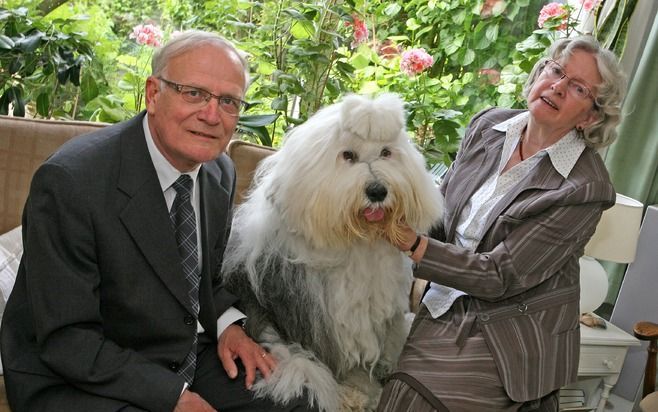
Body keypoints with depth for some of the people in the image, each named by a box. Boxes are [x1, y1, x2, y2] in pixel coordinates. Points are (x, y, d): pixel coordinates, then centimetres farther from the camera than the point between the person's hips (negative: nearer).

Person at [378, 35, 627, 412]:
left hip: (509, 338, -5)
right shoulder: (488, 126, 1)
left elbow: (501, 277, -19)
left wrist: (413, 244, -26)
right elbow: (442, 210, 10)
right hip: (447, 309, 5)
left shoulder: (585, 186, -16)